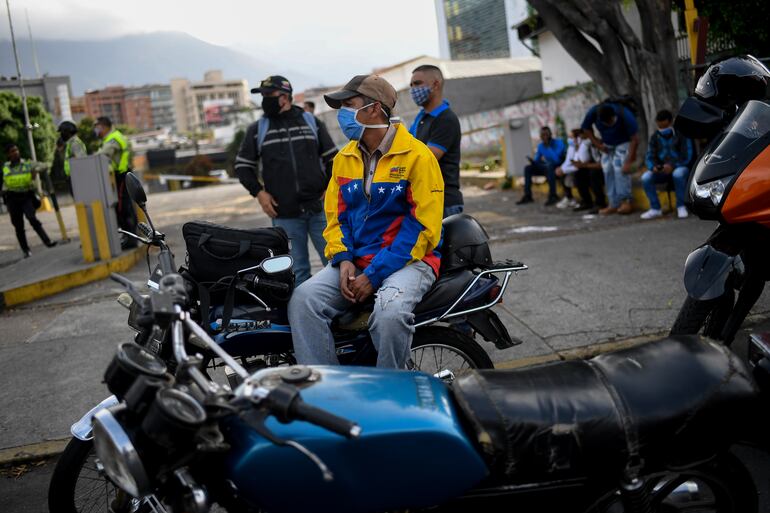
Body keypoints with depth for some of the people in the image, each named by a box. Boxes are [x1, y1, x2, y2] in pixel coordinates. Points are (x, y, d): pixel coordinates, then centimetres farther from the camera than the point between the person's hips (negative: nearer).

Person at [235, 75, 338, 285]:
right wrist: (259, 192, 0)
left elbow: (332, 158, 14)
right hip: (284, 214, 0)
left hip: (319, 208, 0)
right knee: (296, 271, 4)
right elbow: (242, 165, 14)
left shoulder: (311, 122, 9)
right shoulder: (257, 129, 8)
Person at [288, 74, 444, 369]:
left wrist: (375, 275, -17)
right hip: (354, 261, 5)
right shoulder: (344, 158, 13)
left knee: (390, 312, -36)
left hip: (408, 260, -5)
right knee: (303, 300, -20)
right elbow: (335, 214, 16)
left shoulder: (417, 156, -7)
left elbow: (423, 226, -12)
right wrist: (343, 259, -6)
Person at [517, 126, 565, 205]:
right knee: (528, 169, -7)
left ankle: (553, 196, -38)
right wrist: (533, 161, -19)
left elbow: (556, 159, -30)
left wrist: (548, 146, -30)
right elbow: (537, 161, 5)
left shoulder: (558, 142, -17)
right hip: (547, 166, 7)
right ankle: (527, 196, -8)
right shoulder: (540, 146, 2)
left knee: (549, 166, -39)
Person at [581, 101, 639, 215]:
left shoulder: (625, 115, -35)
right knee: (607, 170, -7)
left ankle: (626, 202, -18)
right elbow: (586, 128, -4)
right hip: (607, 145, 4)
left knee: (620, 168, -22)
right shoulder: (593, 112, -26)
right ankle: (614, 204, -4)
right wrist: (597, 143, -13)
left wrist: (628, 161, -33)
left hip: (624, 143, -4)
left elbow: (635, 139, -30)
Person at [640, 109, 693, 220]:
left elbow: (687, 156, -13)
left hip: (680, 167, -4)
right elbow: (649, 157, 1)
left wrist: (672, 166, -29)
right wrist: (653, 167, -22)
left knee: (678, 174, -40)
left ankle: (681, 206, -22)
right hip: (662, 170, 4)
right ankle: (655, 209, -12)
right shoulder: (655, 137, 5)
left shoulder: (681, 135, -6)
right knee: (645, 177, -24)